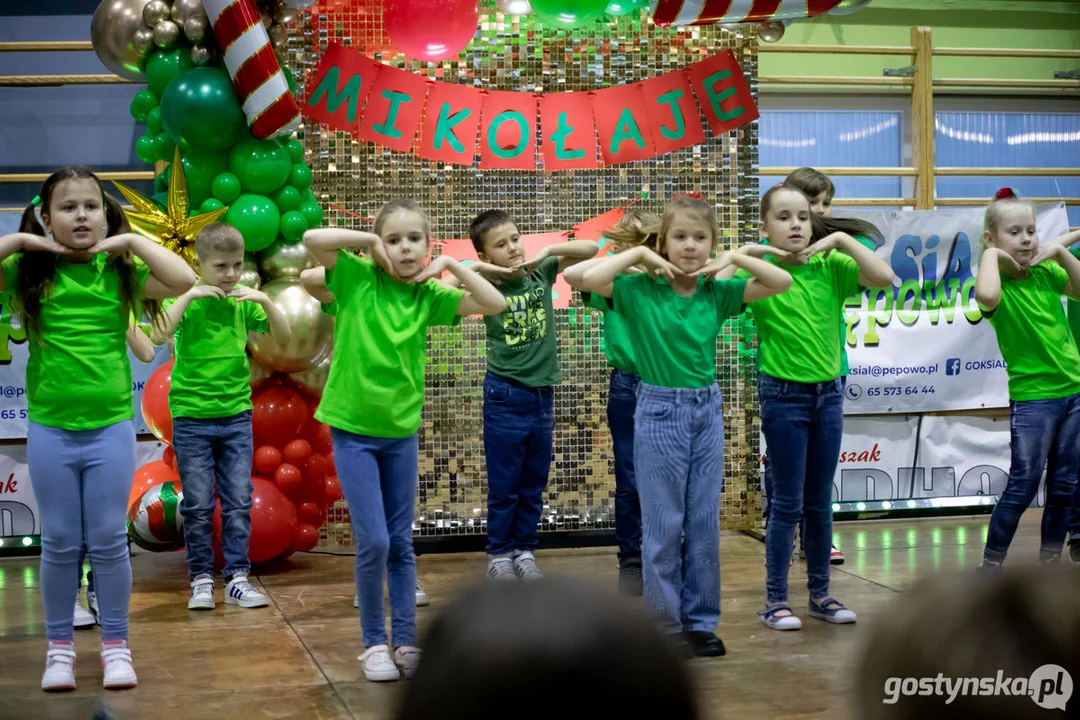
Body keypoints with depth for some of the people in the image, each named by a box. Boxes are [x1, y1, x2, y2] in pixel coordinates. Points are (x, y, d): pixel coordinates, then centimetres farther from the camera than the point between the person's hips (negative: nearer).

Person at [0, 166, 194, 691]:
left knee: (109, 542, 6)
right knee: (59, 544, 9)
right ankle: (59, 646, 22)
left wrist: (131, 240, -11)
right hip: (50, 430, 1)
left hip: (112, 427, 0)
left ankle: (115, 644, 19)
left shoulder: (120, 272, -2)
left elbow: (184, 280, -15)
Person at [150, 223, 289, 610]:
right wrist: (189, 295, -23)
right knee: (198, 504, 3)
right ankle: (201, 580, 13)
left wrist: (266, 300, -11)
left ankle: (237, 578, 10)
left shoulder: (243, 298, 3)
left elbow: (282, 335, 3)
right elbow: (159, 335, -20)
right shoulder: (187, 298, -5)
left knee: (239, 502, 3)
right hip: (191, 415, -2)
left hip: (236, 415, 3)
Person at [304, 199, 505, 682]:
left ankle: (406, 642, 18)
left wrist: (450, 265, -7)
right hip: (352, 430, -3)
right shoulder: (357, 279, -6)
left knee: (401, 543, 9)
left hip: (402, 431, 3)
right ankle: (375, 643, 10)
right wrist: (369, 242, -13)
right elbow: (313, 238, -22)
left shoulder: (428, 295, 2)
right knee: (373, 542, -6)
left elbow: (495, 304, -4)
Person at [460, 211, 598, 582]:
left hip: (542, 396, 3)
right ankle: (499, 555, 16)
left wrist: (547, 251, -12)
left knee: (533, 486, 12)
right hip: (506, 396, -3)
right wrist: (476, 269, -25)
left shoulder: (541, 273, 1)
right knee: (503, 487, 4)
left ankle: (524, 551, 24)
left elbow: (590, 248, 0)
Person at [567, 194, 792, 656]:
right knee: (663, 524, 3)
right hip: (660, 411, -4)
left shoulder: (718, 293, 3)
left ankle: (701, 621, 20)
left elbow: (782, 281, 1)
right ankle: (665, 623, 14)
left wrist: (735, 258, -6)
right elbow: (581, 277, -21)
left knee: (705, 522, 9)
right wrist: (639, 255, -15)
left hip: (707, 410, 4)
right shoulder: (639, 290, -8)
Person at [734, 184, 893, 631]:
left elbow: (884, 278, -11)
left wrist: (842, 239, -12)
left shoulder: (831, 267, 1)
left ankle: (820, 594, 23)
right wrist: (749, 252, -19)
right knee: (788, 503, 1)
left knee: (820, 503, 12)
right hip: (784, 396, -4)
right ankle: (775, 599, 10)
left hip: (829, 393, 4)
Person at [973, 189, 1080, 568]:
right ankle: (991, 563, 7)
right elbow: (986, 296, -34)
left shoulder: (1045, 272, 6)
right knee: (1023, 486, -4)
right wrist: (992, 254, -19)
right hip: (1032, 397, -6)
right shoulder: (999, 282, -11)